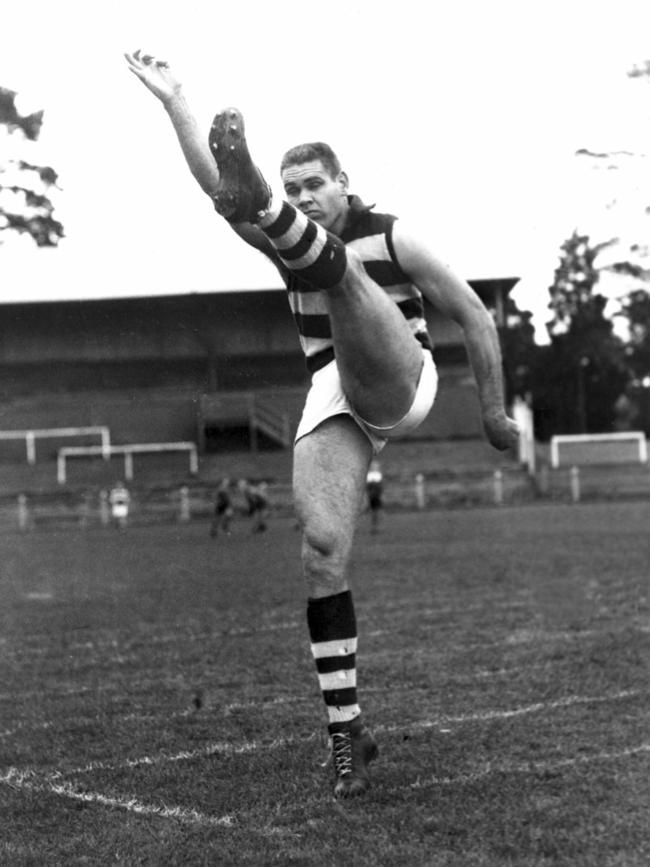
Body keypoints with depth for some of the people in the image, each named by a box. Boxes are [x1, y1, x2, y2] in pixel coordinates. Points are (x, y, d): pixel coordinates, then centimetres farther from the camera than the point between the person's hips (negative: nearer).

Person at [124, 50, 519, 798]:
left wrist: (492, 413, 7)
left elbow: (475, 317, 7)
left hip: (398, 384, -3)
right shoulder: (285, 233, 13)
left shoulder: (391, 237, 3)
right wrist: (172, 100, -11)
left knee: (336, 268, -28)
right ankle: (345, 729, -8)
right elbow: (210, 181, -2)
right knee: (321, 547, -14)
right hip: (331, 403, 4)